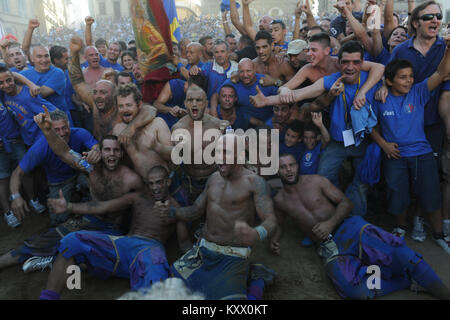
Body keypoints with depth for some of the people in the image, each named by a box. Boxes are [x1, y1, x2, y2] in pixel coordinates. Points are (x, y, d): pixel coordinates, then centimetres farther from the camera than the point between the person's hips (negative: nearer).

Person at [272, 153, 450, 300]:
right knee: (357, 291, -30)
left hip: (348, 228, 0)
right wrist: (274, 240, 4)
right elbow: (279, 225, 26)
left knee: (401, 254, -27)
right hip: (329, 248, 0)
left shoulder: (316, 181, 4)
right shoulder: (279, 201, 10)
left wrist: (330, 223, -13)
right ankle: (409, 279, -14)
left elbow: (345, 202, 5)